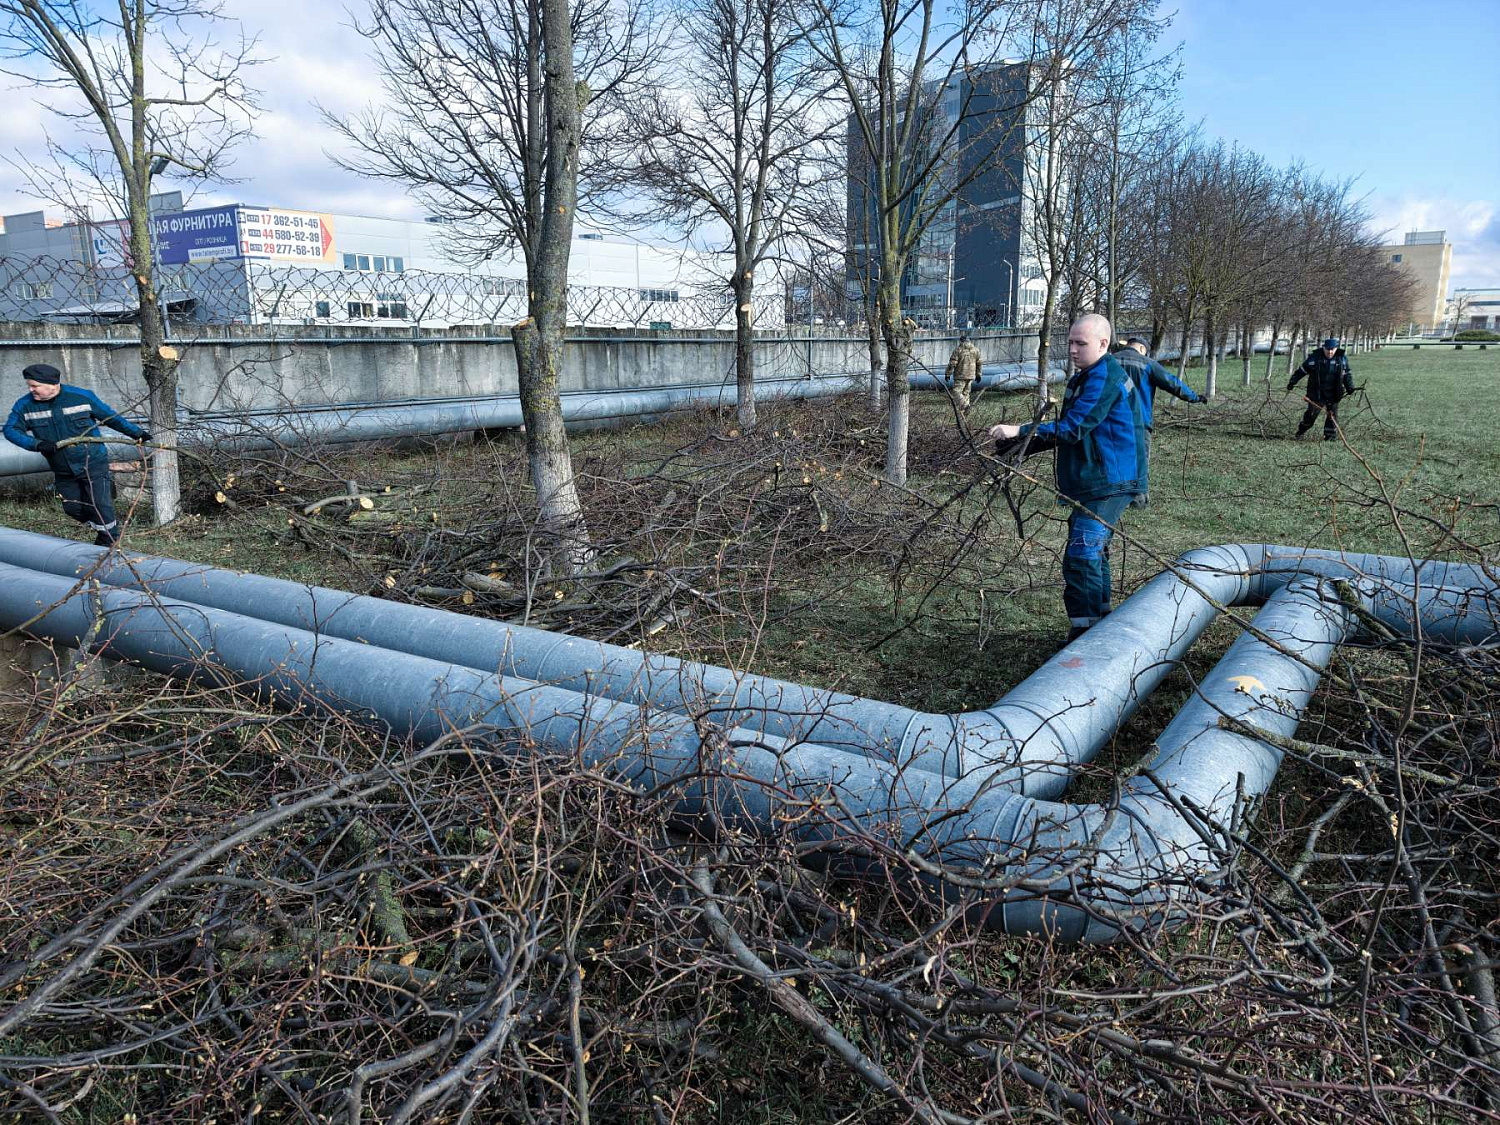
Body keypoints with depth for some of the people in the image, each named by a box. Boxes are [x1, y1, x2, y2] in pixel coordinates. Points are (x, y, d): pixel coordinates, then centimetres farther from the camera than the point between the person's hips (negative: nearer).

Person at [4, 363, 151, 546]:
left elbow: (111, 417, 0)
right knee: (73, 508, 8)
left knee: (100, 506, -5)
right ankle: (103, 528, 32)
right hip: (63, 470, 4)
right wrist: (37, 444, -25)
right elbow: (11, 430, -8)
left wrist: (136, 433, 5)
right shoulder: (24, 405, -4)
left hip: (93, 464, -4)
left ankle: (110, 543, 11)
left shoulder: (82, 397, -10)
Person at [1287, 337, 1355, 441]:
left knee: (1333, 413, 1)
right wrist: (1292, 382, 1)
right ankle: (1301, 431, 19)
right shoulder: (1314, 358, -9)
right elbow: (1301, 371, 1)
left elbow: (1347, 374, 12)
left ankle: (1331, 435, 9)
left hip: (1333, 393, 2)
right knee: (1311, 413, 1)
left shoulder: (1342, 358, 0)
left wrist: (1350, 387, 4)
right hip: (1316, 393, -2)